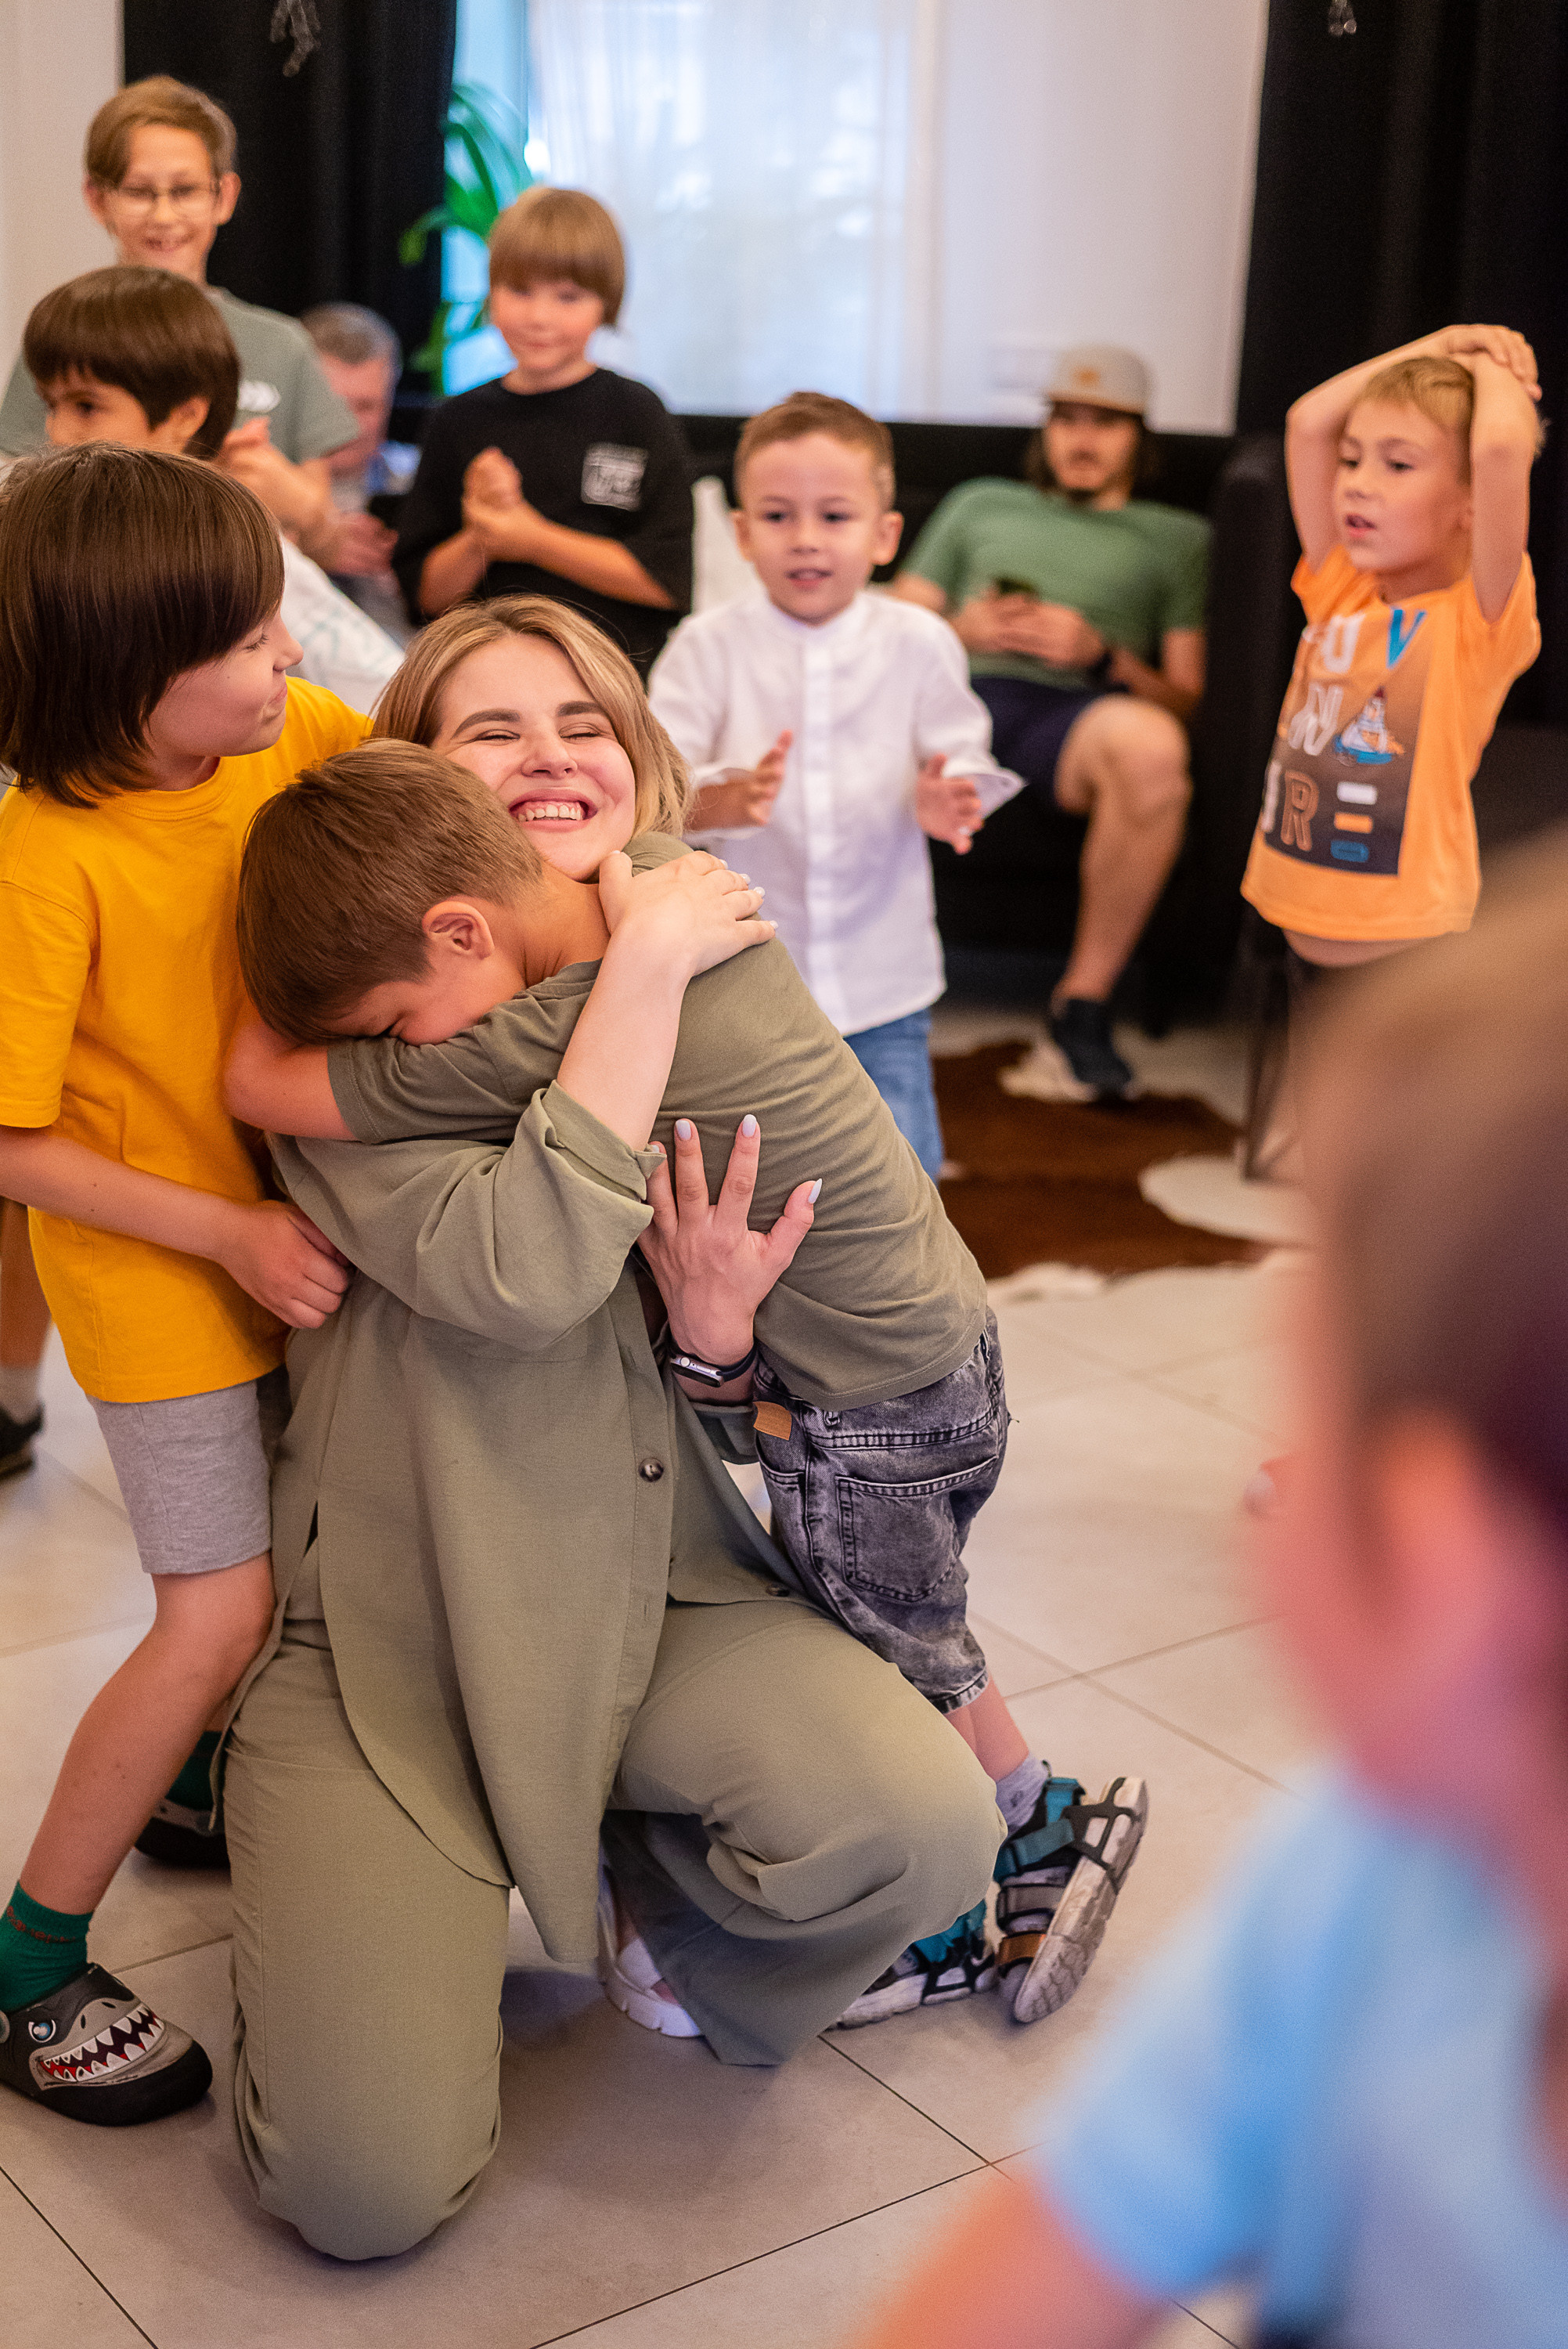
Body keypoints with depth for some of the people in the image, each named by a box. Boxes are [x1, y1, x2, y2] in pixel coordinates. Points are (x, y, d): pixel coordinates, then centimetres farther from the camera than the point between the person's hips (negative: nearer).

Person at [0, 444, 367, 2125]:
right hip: (151, 1266, -7)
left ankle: (195, 1777, 43)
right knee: (227, 1609, -8)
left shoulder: (290, 729, -9)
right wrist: (228, 1234, -22)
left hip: (294, 1228, 7)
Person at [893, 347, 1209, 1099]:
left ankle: (1084, 1000, -24)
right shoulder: (980, 504, 34)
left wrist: (1102, 657, -2)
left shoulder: (1177, 537, 28)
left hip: (1075, 711, -1)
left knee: (1151, 747, -40)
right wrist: (960, 630, 4)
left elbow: (1186, 702, 17)